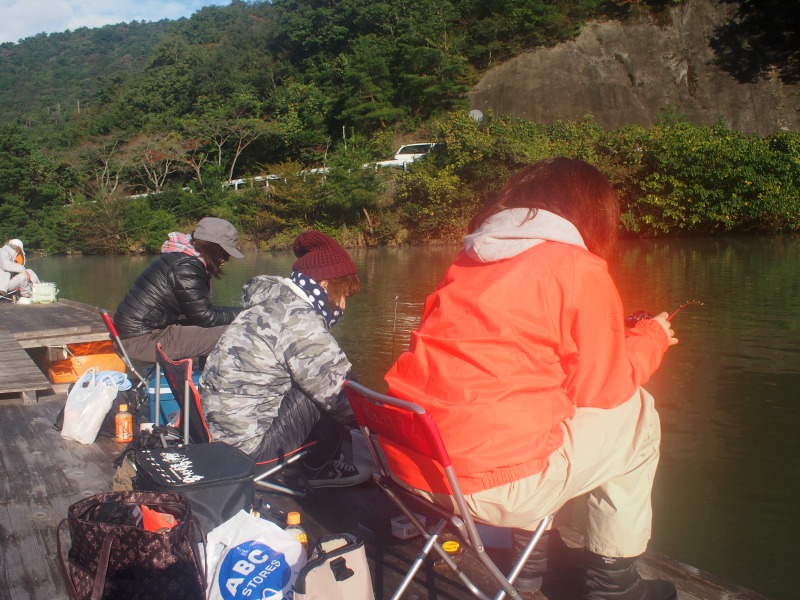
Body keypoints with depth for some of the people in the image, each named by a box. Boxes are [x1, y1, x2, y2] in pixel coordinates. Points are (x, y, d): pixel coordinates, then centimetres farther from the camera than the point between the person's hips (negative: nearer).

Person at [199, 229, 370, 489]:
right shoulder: (298, 319, -19)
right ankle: (318, 468, 10)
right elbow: (337, 391, -18)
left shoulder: (275, 305, 10)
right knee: (332, 395, -11)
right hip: (248, 445, -10)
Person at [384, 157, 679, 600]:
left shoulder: (471, 258, 13)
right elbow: (603, 388, 1)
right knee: (635, 412, 14)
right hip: (489, 483, -7)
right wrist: (651, 338, 20)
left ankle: (536, 551, 35)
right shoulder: (581, 269, -6)